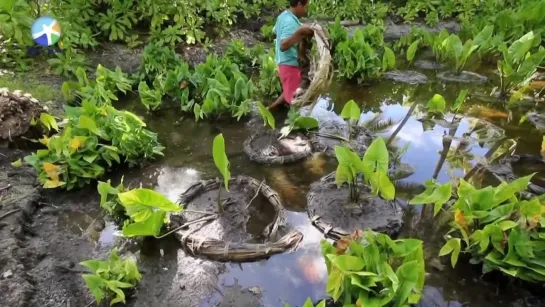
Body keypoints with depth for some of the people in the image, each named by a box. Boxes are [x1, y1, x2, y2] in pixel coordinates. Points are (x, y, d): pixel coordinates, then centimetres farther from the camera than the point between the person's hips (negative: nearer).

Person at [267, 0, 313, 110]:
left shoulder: (284, 15, 7)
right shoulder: (291, 22, -23)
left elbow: (275, 31, 25)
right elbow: (283, 46, -33)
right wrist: (299, 32, -40)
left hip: (286, 62, 10)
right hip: (290, 64, -10)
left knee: (289, 91, 23)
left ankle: (269, 109, 30)